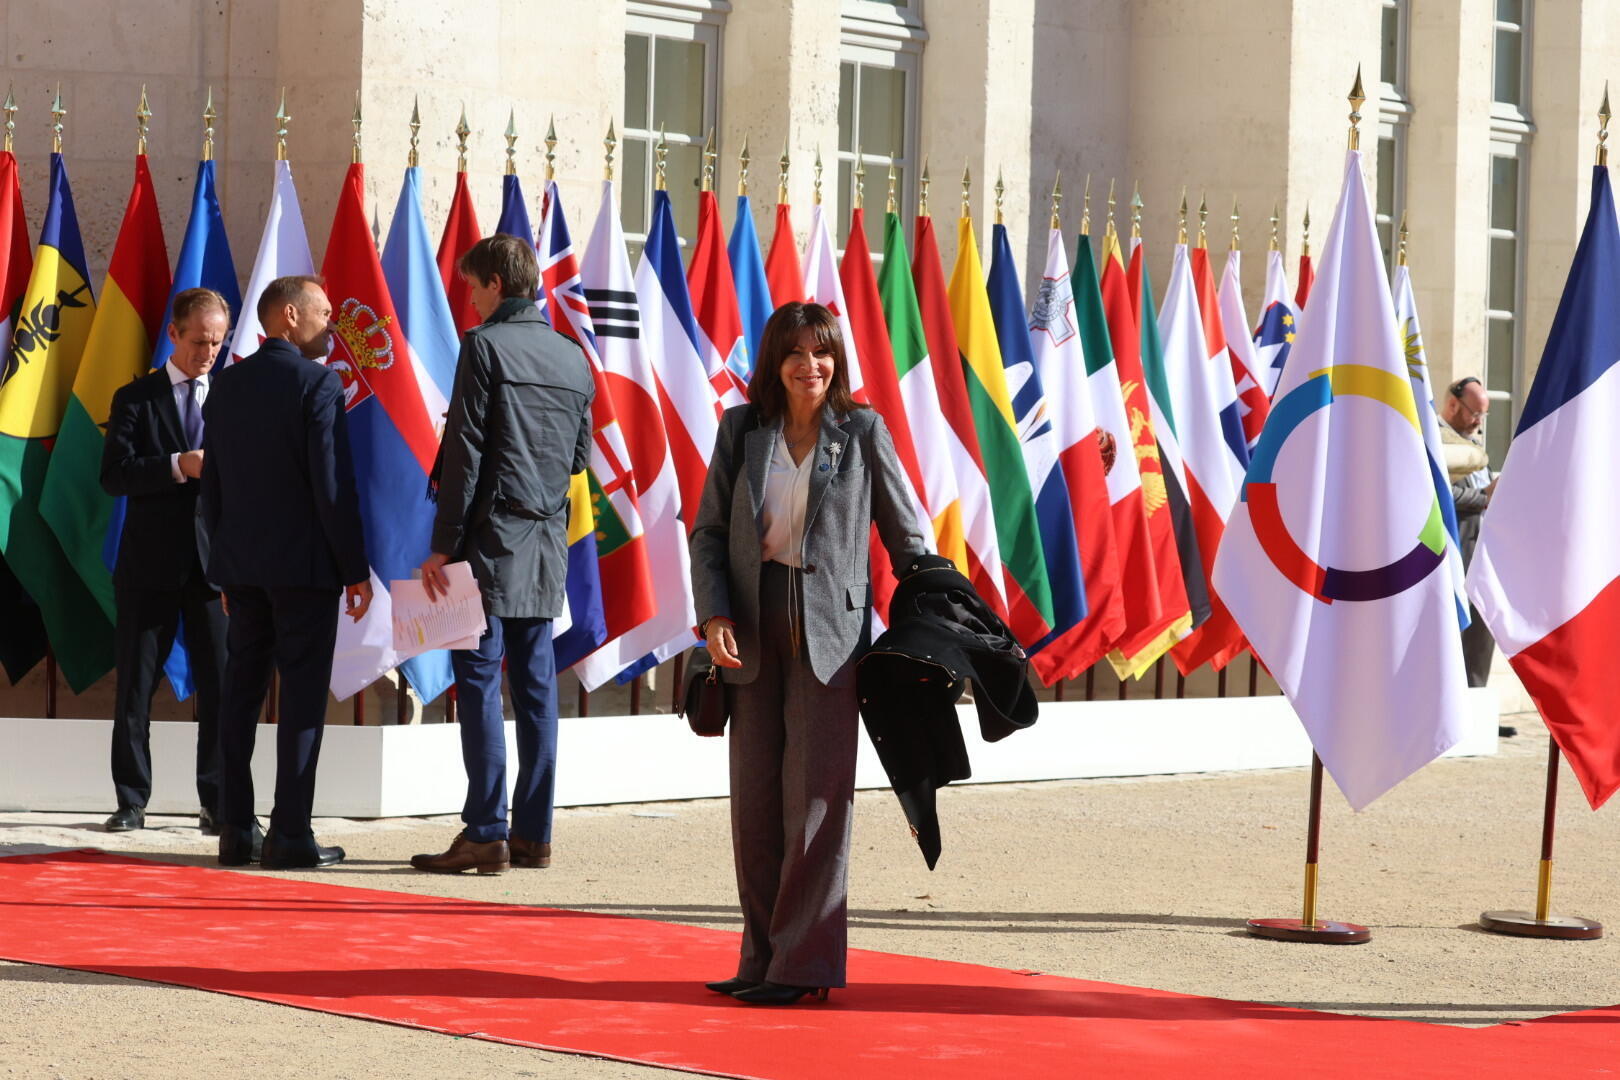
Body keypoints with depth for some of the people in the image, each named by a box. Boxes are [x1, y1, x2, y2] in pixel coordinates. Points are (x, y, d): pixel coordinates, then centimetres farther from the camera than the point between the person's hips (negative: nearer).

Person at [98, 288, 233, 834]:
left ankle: (217, 805, 3)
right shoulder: (135, 399, 5)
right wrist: (180, 466, -18)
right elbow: (114, 475, -7)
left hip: (214, 561, 1)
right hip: (150, 564, -1)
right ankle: (131, 802, 12)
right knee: (136, 687, 4)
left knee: (221, 685, -3)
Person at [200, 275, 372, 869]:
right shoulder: (318, 383, -10)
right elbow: (332, 484, -14)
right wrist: (356, 568, -8)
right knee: (303, 696, -3)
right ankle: (290, 834, -6)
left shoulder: (229, 384, 9)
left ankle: (236, 831, 9)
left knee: (241, 691, 9)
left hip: (240, 562, 6)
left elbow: (212, 482, 12)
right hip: (304, 563, -6)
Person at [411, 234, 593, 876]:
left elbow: (463, 451, -12)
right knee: (535, 685, 8)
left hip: (493, 538, -7)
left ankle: (485, 834, -8)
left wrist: (443, 545, -11)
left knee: (479, 683, -5)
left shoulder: (485, 346, -8)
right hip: (548, 546, 7)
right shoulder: (573, 358, 12)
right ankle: (533, 834, 10)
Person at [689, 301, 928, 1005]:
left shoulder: (862, 431, 1)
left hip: (830, 628, -3)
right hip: (753, 625, 3)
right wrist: (714, 615, -7)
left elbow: (905, 533, 5)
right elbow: (708, 529, 7)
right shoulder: (741, 429, 7)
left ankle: (804, 965, -4)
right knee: (754, 796, 5)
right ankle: (763, 959, 13)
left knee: (817, 795, -6)